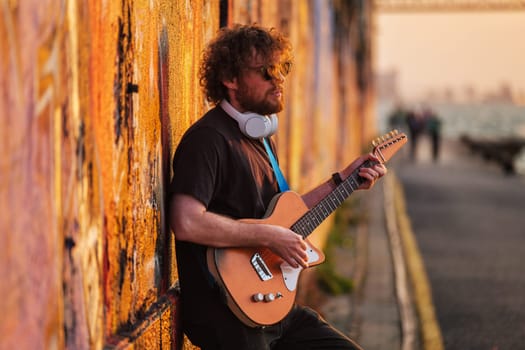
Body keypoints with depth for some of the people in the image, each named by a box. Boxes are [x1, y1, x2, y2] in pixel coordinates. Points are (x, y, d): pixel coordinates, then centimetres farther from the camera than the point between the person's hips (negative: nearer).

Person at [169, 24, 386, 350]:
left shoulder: (261, 139, 15)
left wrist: (344, 180, 19)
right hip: (225, 314, -9)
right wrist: (269, 236, -23)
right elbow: (186, 222, -29)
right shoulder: (209, 139, -16)